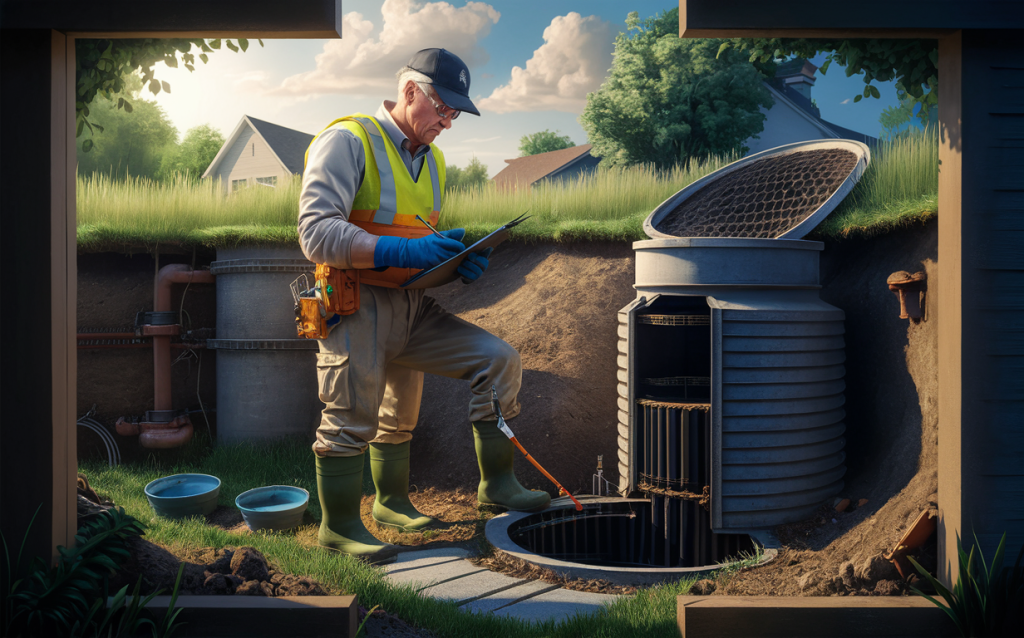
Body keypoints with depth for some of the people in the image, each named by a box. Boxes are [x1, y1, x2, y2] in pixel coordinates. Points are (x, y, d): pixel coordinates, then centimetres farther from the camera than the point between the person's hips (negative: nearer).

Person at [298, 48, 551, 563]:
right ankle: (339, 526, 20)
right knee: (352, 419, -1)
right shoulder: (347, 141, -10)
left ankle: (496, 484, 12)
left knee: (499, 360, 0)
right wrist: (405, 252, -29)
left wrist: (459, 263, 2)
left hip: (414, 308, 7)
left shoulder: (431, 160, 17)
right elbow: (316, 234, -21)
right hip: (358, 308, -7)